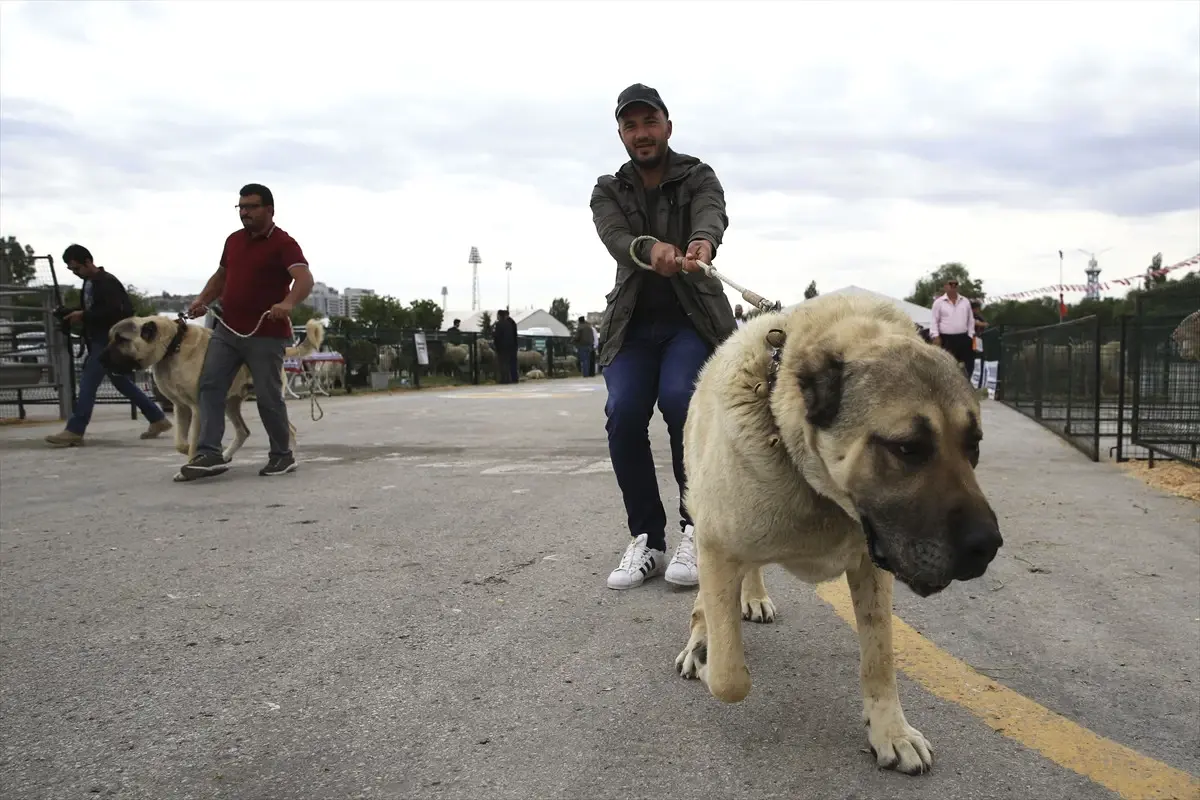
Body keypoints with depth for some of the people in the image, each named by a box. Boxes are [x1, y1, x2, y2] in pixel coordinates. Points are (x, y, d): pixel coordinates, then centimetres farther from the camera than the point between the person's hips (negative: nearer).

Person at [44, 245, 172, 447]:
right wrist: (75, 314, 4)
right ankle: (158, 419, 19)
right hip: (100, 340, 10)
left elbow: (112, 312, -24)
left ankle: (74, 432, -8)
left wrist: (83, 316, -20)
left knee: (88, 383, -10)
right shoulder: (89, 283, 15)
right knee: (122, 382, 13)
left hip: (109, 340, -10)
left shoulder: (107, 282, -14)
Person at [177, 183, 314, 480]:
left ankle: (283, 455, 15)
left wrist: (288, 303, -46)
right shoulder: (233, 240, 14)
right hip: (227, 329, 7)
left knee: (268, 397, -2)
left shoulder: (284, 243, -11)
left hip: (266, 335, -7)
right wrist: (203, 299, 10)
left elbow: (305, 279, -26)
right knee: (210, 385, -4)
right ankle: (210, 453, -5)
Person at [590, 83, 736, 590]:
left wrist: (702, 243, -45)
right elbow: (615, 237, -13)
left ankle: (697, 531, -13)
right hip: (633, 324, 2)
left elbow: (712, 215, -19)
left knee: (680, 400, -29)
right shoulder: (608, 191, 11)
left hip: (693, 319, -2)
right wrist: (651, 248, -37)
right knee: (623, 415, -21)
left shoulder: (698, 177, 6)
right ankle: (646, 540, -6)